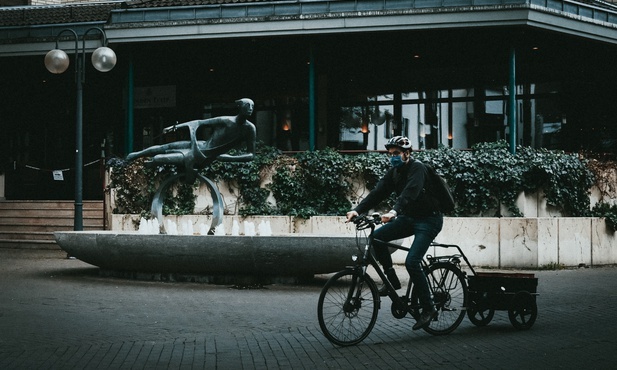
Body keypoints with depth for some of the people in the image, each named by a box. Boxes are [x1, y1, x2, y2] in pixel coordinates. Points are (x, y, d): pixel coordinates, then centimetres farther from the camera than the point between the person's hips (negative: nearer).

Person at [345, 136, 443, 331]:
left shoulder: (417, 168, -18)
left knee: (412, 262, -21)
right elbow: (377, 192, -5)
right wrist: (357, 210, -20)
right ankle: (393, 281, 2)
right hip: (409, 217, 8)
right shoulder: (394, 172, 5)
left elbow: (410, 191, -36)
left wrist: (394, 211, -51)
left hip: (428, 220, -8)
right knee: (377, 237, -11)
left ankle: (428, 309, -9)